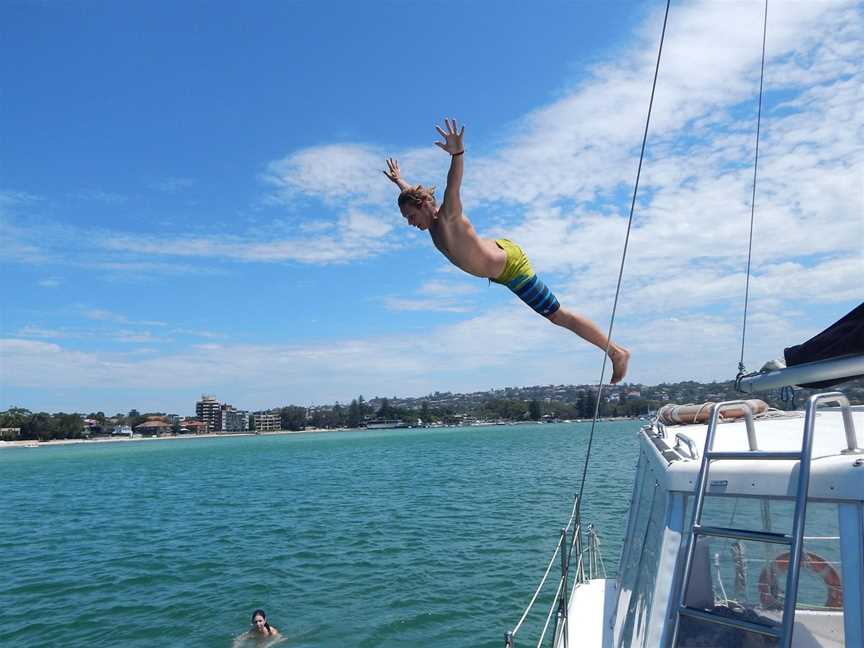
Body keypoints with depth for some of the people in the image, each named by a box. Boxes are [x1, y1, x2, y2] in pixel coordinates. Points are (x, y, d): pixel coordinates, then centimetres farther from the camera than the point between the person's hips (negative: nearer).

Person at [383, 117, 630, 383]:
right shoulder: (432, 223, -3)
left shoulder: (447, 217, -26)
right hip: (499, 249, 9)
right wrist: (398, 180, 34)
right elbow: (413, 193, 18)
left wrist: (457, 153, -62)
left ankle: (617, 352, 2)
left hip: (511, 266, -9)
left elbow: (454, 185, -46)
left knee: (558, 316, -5)